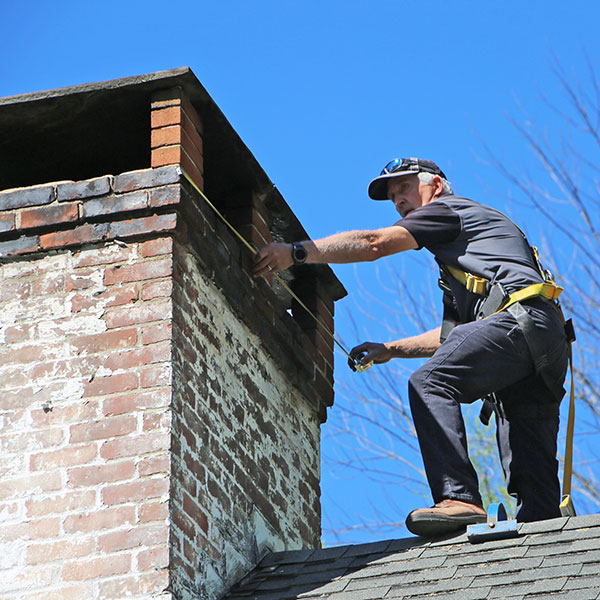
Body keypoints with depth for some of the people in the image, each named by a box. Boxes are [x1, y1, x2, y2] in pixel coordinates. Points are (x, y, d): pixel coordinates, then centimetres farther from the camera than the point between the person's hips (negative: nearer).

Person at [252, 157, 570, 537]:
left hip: (521, 320, -9)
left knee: (430, 384, -23)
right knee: (533, 476, 0)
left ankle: (459, 498, -37)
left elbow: (374, 243, 1)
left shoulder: (449, 208, 14)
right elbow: (456, 334, 37)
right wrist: (391, 350, 34)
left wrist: (297, 252, 0)